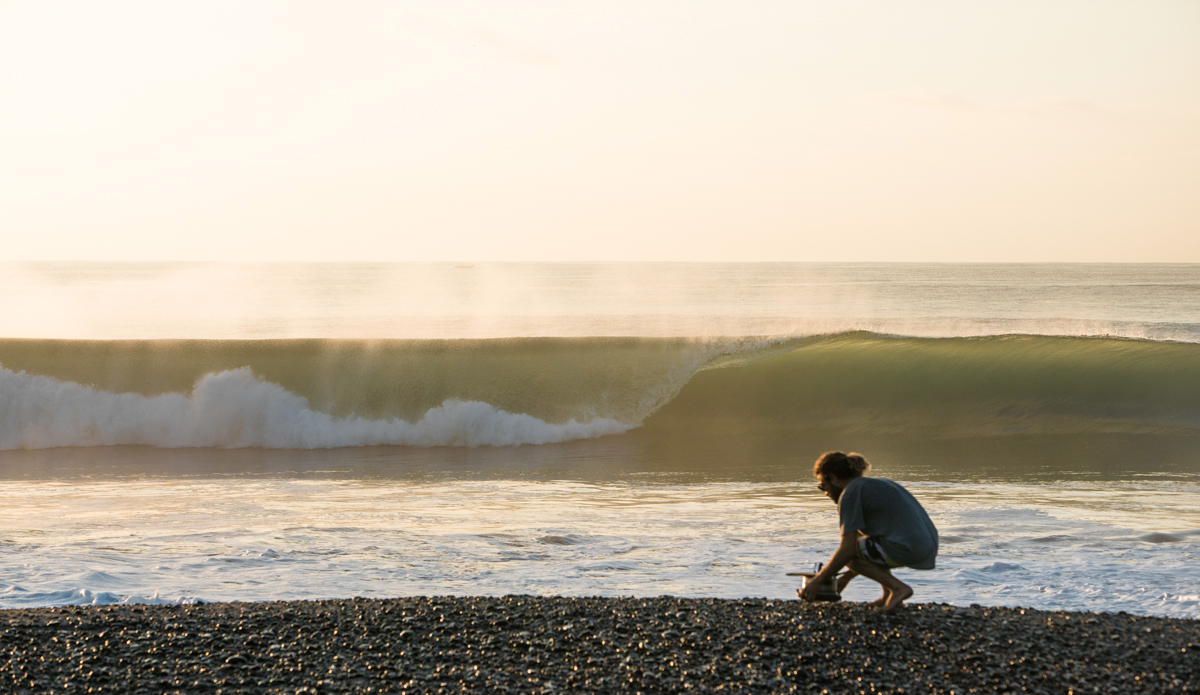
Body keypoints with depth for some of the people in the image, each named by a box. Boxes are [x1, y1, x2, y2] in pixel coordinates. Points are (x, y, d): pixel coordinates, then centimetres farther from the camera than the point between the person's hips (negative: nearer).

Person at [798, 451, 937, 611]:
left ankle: (897, 587, -3)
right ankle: (889, 596, 16)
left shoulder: (851, 493, -4)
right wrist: (845, 578, 36)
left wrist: (816, 582, 0)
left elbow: (847, 550, -9)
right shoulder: (877, 484, 24)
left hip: (906, 549, -10)